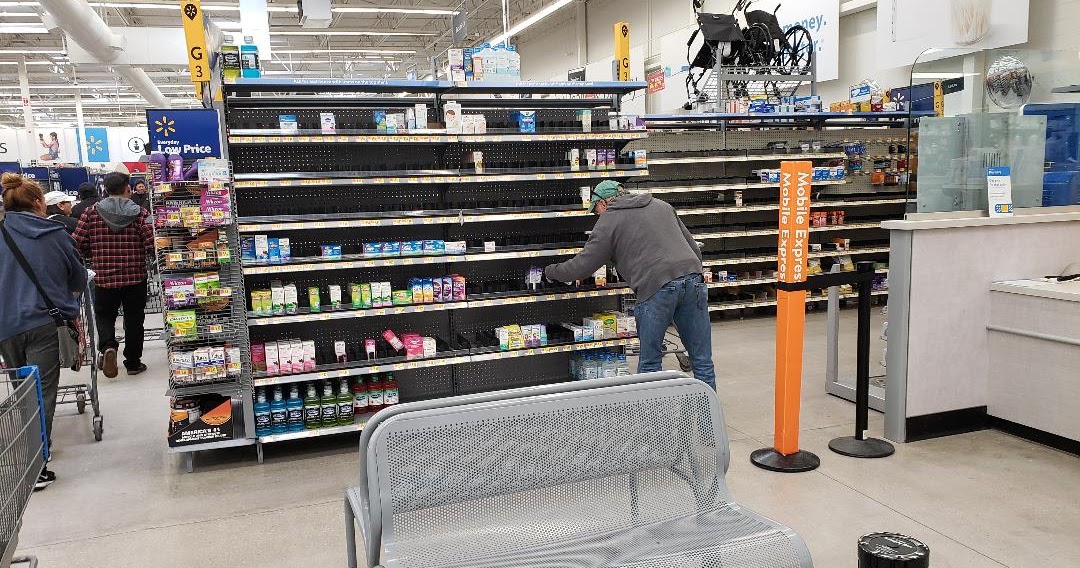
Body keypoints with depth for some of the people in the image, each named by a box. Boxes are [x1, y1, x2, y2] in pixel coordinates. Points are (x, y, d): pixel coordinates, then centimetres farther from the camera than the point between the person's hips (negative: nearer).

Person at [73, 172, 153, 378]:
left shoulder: (92, 213, -2)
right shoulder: (139, 213, -7)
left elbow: (78, 243, -3)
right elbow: (151, 243, -13)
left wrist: (93, 258, 17)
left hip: (104, 277, 1)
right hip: (135, 276, -1)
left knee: (105, 315, 16)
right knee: (133, 318, 11)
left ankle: (108, 346, -11)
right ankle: (133, 362, 19)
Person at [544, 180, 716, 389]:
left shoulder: (607, 223, 8)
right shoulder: (662, 205, 25)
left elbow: (581, 268, 10)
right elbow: (694, 248, 23)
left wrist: (550, 271, 27)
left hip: (656, 286, -5)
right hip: (693, 281, 5)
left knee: (649, 363, 7)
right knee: (702, 361, 7)